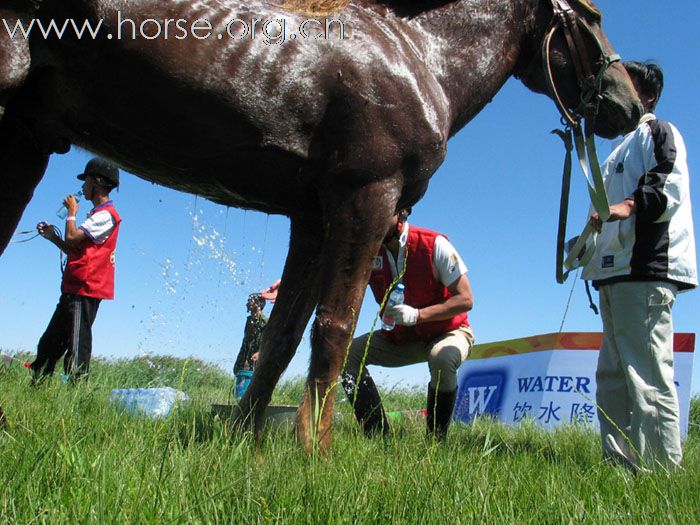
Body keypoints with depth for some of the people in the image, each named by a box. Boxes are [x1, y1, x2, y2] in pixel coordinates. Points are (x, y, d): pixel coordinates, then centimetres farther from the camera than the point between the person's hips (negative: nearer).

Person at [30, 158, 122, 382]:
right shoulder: (98, 215, 23)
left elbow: (73, 237, -19)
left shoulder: (105, 215, -10)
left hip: (85, 290, -11)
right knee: (49, 344, 15)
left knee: (76, 347, -12)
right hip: (74, 289, 11)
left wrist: (71, 213, -3)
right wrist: (52, 236, 18)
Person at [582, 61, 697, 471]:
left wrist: (629, 205, -29)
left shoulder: (658, 132, 4)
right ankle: (622, 466, 14)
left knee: (648, 375, -14)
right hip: (618, 270, 10)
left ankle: (663, 467, -11)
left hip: (646, 269, -10)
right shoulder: (623, 149, 31)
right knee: (613, 376, 9)